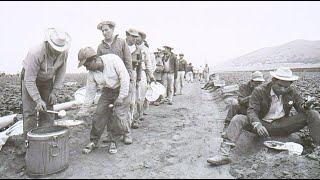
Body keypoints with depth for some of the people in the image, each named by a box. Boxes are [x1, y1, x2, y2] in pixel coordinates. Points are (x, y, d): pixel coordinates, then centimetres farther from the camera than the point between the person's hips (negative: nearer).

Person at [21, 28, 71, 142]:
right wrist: (38, 100, -32)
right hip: (30, 78, -4)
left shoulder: (64, 52, -19)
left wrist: (54, 92, -12)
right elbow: (30, 80, -29)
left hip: (47, 80, 4)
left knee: (48, 111, 1)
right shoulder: (36, 53, -33)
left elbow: (61, 72, -7)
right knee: (30, 112, -7)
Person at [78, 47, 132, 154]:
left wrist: (121, 97, -23)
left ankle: (113, 141, 10)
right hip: (107, 91, 5)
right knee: (99, 114, -3)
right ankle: (93, 141, 15)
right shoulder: (91, 73, -10)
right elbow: (90, 93, -2)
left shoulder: (113, 59, -25)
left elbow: (124, 77, -23)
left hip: (123, 89, -4)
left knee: (118, 115, -12)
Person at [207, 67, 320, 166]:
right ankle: (224, 154, -44)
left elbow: (300, 106, 8)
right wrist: (258, 125, -39)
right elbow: (251, 111, -18)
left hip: (282, 125, 3)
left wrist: (305, 106, -20)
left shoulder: (292, 92, 0)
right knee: (238, 119, -30)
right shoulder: (260, 91, -12)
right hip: (263, 125, -3)